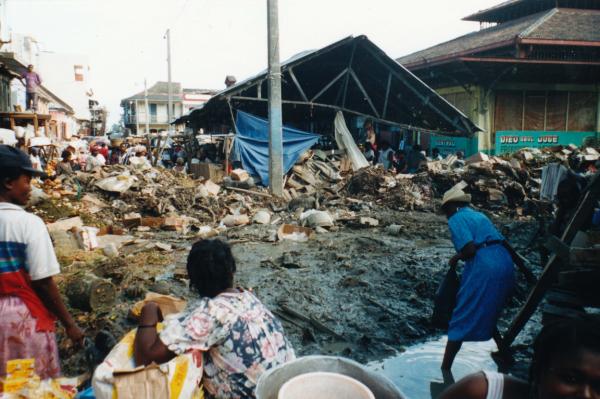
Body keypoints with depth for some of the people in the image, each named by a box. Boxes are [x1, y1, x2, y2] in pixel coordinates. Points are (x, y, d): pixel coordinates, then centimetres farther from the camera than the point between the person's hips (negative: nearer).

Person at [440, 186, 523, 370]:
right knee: (489, 314, 28)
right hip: (506, 265, 8)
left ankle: (444, 369, 3)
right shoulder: (479, 215, 24)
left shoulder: (456, 219, 1)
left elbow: (470, 249, -14)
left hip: (483, 268, -8)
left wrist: (456, 258, 6)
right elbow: (505, 243, 23)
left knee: (462, 319, 0)